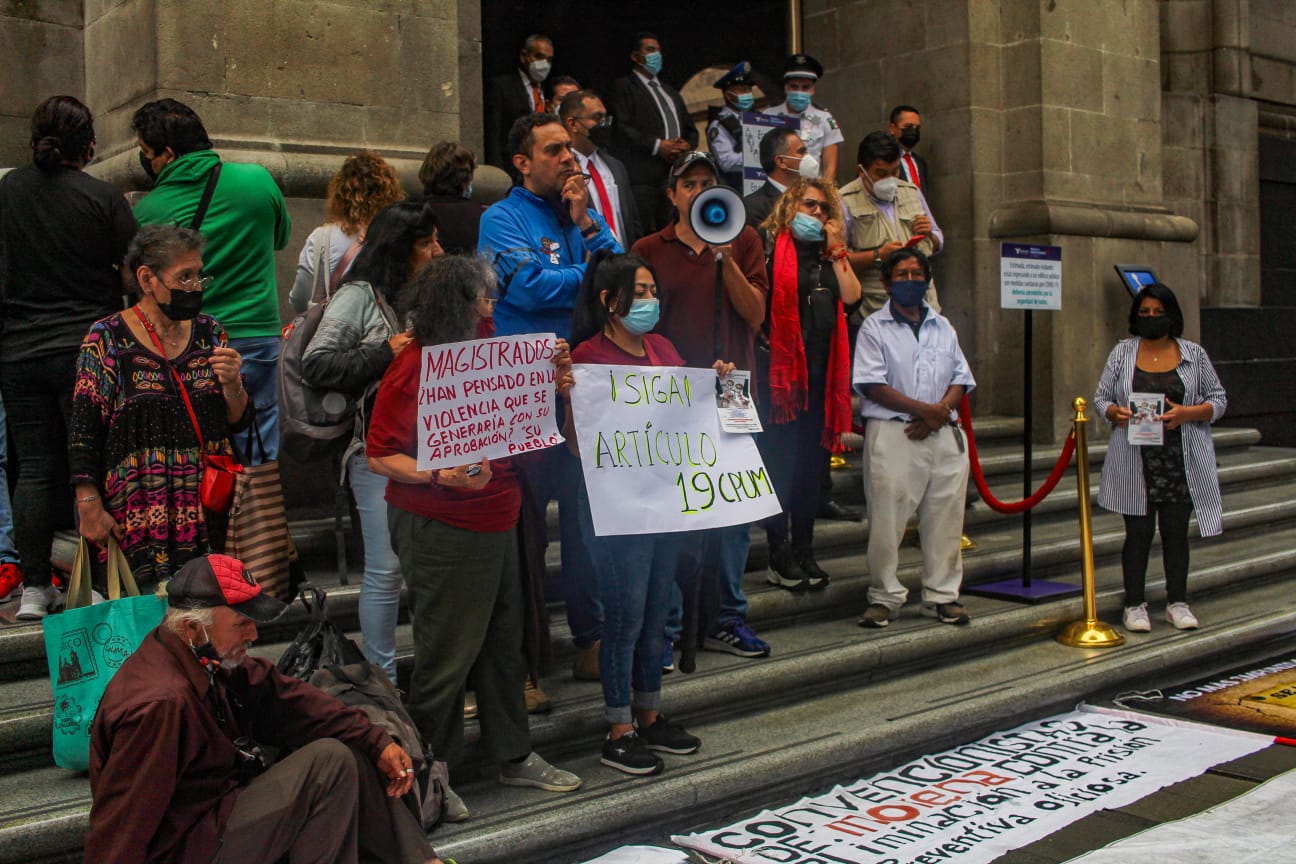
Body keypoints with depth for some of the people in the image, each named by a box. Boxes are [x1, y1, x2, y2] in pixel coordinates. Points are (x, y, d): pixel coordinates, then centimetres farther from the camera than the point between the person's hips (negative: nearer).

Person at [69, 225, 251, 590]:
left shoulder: (209, 333, 10)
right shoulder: (107, 339, -2)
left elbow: (237, 420, 12)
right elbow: (84, 431, -4)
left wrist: (232, 384, -8)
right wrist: (89, 506, -8)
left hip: (206, 512, 4)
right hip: (137, 516, -4)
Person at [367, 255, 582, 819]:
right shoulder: (413, 368, -14)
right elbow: (381, 456, -14)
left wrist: (552, 384, 7)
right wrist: (440, 476, -28)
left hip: (495, 525, 9)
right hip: (440, 533, -8)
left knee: (502, 643, 15)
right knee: (446, 653, -1)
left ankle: (514, 755, 28)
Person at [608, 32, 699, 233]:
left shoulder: (670, 92, 30)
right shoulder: (623, 87, 6)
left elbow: (691, 130, 27)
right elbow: (621, 127, -8)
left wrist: (687, 147, 3)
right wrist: (657, 146, -14)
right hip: (641, 177, -7)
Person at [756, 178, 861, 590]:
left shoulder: (828, 254, 17)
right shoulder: (774, 248, -2)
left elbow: (851, 296, 2)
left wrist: (836, 249, 0)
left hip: (822, 367, 6)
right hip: (783, 366, -6)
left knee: (812, 462, 11)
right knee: (781, 460, -2)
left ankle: (805, 551, 20)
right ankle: (780, 557, 5)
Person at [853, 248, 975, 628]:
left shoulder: (942, 326, 19)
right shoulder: (874, 327, 3)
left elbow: (961, 378, 13)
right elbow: (872, 385, -7)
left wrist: (940, 411, -7)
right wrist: (923, 409, -12)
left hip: (942, 434, 5)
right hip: (892, 434, -4)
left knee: (944, 517, 5)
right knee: (887, 519, -4)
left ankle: (942, 595, 15)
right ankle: (885, 597, 7)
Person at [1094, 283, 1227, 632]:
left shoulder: (1194, 354, 6)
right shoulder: (1122, 353, 7)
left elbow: (1218, 400, 7)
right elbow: (1101, 398, 8)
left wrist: (1186, 413, -12)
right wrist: (1116, 413, -15)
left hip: (1180, 462, 0)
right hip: (1135, 462, 0)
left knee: (1176, 531, 6)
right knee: (1138, 533, 3)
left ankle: (1177, 602, 18)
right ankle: (1135, 604, 12)